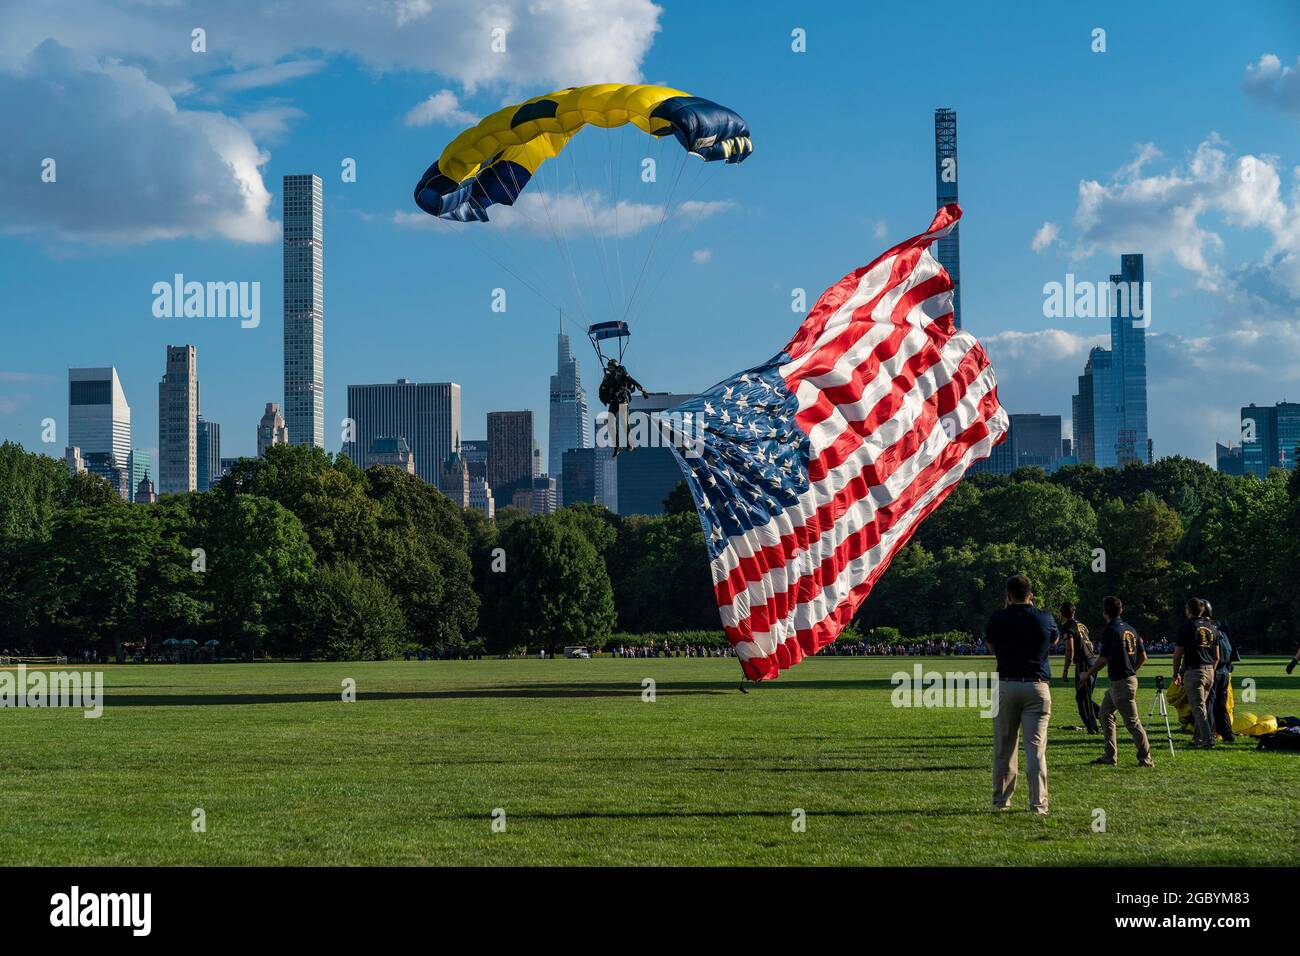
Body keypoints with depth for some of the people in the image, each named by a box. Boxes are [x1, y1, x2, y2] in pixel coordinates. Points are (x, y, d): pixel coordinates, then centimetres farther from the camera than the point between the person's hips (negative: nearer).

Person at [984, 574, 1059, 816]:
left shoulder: (998, 619, -1)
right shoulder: (1043, 619, 0)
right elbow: (1055, 639, 22)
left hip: (1005, 685, 1)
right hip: (1037, 686, -1)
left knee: (1003, 747, 10)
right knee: (1036, 747, -4)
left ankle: (1001, 799, 16)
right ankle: (1038, 803, -9)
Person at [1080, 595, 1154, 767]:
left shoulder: (1111, 630, -15)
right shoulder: (1129, 629, 11)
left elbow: (1103, 659, -19)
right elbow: (1143, 656, 14)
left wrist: (1088, 674, -6)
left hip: (1120, 682, -10)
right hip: (1130, 678, 10)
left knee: (1131, 721, -6)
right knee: (1106, 713, 17)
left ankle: (1145, 758, -5)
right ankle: (1109, 757, 19)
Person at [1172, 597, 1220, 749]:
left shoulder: (1187, 627, -7)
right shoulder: (1212, 628, 12)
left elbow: (1177, 655, -6)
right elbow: (1217, 657, 15)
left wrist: (1176, 674, 6)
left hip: (1193, 671, -6)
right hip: (1209, 671, 6)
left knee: (1198, 708, -7)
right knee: (1202, 706, 18)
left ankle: (1208, 738, -17)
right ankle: (1198, 738, 22)